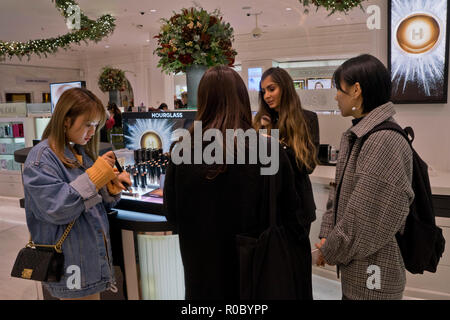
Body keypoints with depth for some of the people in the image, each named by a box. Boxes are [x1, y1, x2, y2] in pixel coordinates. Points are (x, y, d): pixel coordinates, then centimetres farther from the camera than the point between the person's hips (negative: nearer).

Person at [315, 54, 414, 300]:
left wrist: (331, 251, -11)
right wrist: (327, 236, 1)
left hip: (373, 274, -8)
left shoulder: (386, 142, -23)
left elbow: (367, 219, -24)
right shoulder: (356, 136, 6)